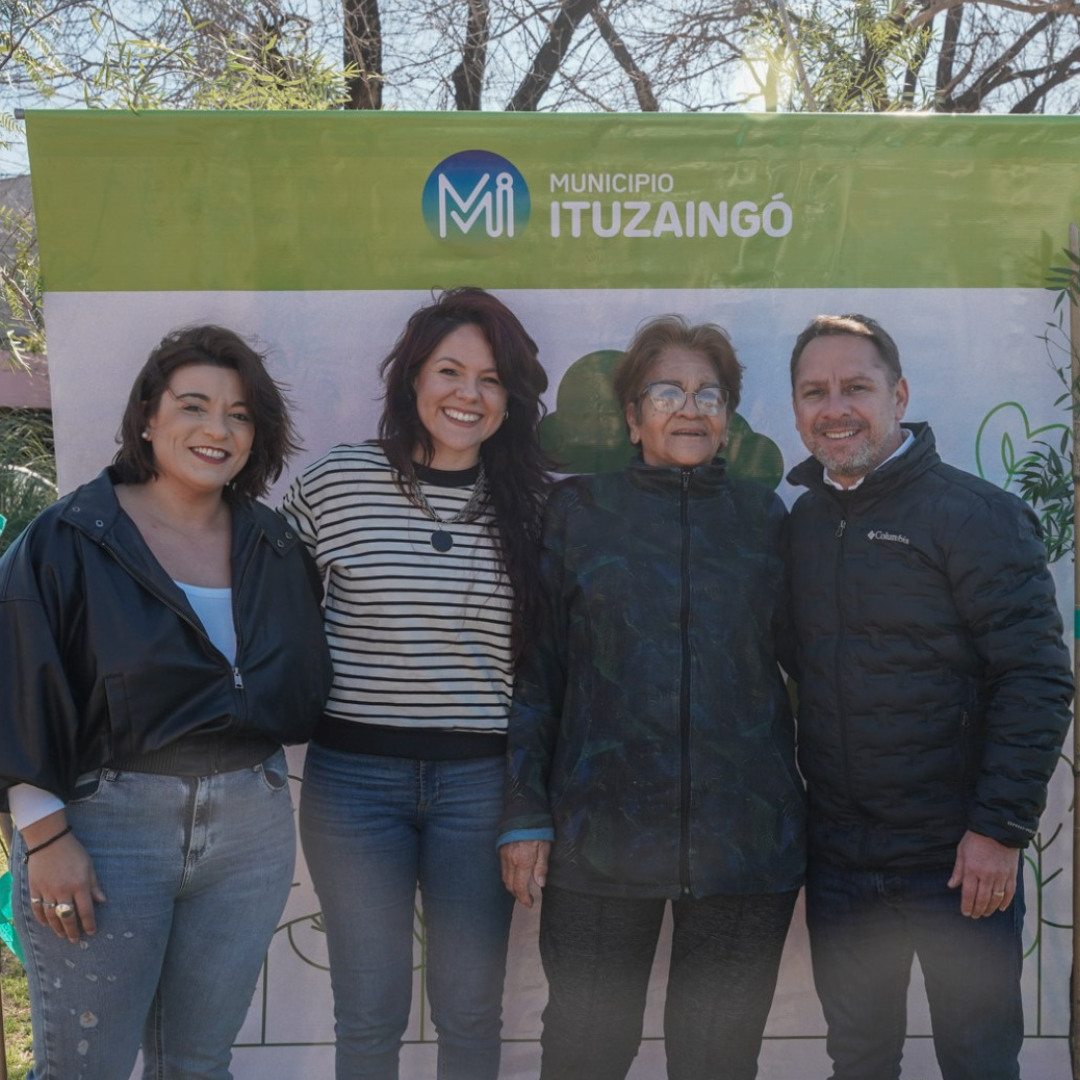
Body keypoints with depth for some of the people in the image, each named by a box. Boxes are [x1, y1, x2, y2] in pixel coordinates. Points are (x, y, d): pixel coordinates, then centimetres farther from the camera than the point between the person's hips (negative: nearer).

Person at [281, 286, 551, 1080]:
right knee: (370, 1012, 10)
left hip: (480, 778, 1)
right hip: (354, 775, -1)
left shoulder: (531, 502, 0)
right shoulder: (334, 482, -4)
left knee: (471, 1009, 13)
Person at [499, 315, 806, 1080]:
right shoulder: (579, 510, 3)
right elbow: (534, 666, 2)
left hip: (746, 837, 2)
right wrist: (525, 814, -3)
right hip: (603, 836, -1)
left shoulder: (764, 516, 7)